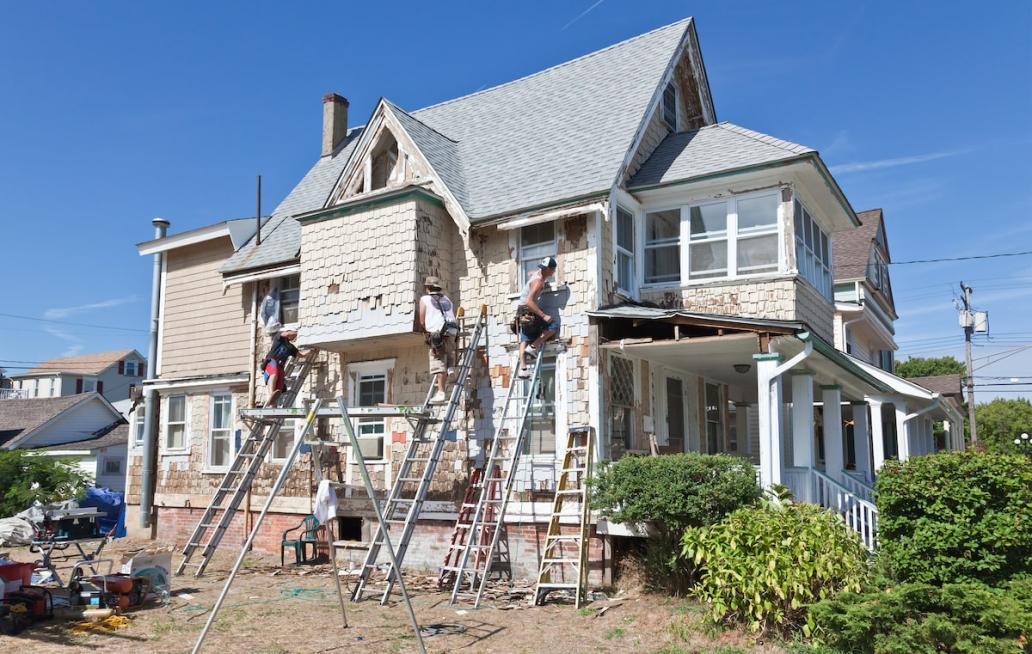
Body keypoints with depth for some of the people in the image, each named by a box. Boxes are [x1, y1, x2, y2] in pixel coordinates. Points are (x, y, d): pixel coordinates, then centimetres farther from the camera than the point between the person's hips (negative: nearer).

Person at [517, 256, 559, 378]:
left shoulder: (537, 273, 8)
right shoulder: (538, 281, -21)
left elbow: (530, 273, 37)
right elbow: (529, 301, -29)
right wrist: (543, 316, -31)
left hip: (522, 313, 9)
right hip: (528, 312, -9)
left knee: (524, 340, 4)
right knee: (554, 326, -8)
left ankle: (523, 368, -1)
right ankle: (533, 347, -8)